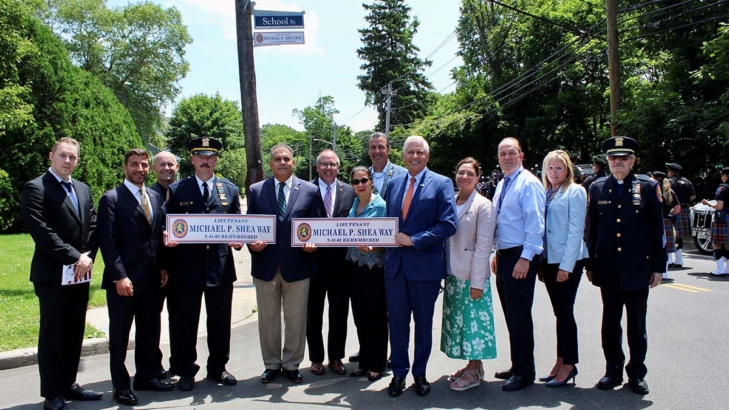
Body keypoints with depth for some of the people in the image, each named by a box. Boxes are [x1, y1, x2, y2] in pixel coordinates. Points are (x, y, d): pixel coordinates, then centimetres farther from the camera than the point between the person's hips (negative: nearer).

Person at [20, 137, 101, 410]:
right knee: (52, 337, 3)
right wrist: (75, 257, -17)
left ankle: (68, 385, 26)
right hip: (52, 275, -6)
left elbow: (92, 227, 11)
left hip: (80, 274, 7)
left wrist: (88, 257, -5)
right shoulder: (36, 188, -8)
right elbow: (42, 232, -17)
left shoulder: (83, 189, 14)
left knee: (74, 335, 13)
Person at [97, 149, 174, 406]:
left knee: (150, 331, 14)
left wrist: (163, 268, 7)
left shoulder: (155, 198, 12)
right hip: (123, 279, -6)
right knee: (119, 334, 6)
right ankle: (121, 385, 18)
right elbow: (108, 242, -12)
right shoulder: (111, 199, -6)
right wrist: (120, 276, -18)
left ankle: (147, 376, 28)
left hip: (151, 278, 6)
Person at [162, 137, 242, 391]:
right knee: (185, 322, 7)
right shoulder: (177, 190, 5)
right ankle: (186, 371, 22)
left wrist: (238, 239, -10)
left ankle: (217, 368, 27)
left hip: (221, 266, 2)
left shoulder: (230, 189, 10)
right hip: (187, 267, -1)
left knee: (220, 322, 11)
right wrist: (169, 238, -17)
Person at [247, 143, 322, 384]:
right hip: (265, 265, 1)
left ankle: (292, 365, 25)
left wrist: (313, 242, -14)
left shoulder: (310, 190, 3)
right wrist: (252, 242, -12)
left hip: (297, 265, -1)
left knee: (296, 319, 9)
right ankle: (272, 364, 28)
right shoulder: (256, 190, 6)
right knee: (268, 319, 12)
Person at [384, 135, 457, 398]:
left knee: (423, 323, 11)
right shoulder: (393, 183, 10)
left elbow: (448, 225, -13)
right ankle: (399, 373, 24)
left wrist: (414, 240, -16)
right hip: (395, 263, 4)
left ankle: (420, 373, 27)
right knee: (397, 322, 10)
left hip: (425, 265, -3)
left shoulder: (441, 184, -5)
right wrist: (390, 238, -3)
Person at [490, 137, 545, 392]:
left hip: (521, 257, -8)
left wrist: (525, 258, -21)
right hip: (503, 256, 8)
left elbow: (535, 223, -17)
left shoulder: (528, 183, -11)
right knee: (510, 314, 13)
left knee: (519, 315, -3)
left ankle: (525, 372, 9)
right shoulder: (502, 185, 15)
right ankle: (517, 366, 24)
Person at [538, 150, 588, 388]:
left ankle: (569, 364, 11)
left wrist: (566, 265, -16)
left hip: (568, 261, -6)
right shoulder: (545, 193, 11)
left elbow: (576, 230, -12)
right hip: (549, 260, 6)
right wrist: (541, 263, 8)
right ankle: (561, 361, 21)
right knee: (559, 313, 12)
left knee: (564, 312, -1)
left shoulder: (575, 192, -6)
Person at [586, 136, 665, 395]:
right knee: (610, 324, 10)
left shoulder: (648, 187, 0)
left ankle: (637, 373, 22)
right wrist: (590, 264, 6)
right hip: (608, 269, 2)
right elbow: (592, 229, 7)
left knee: (637, 325, 9)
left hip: (638, 269, -1)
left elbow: (658, 230, 1)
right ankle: (613, 371, 23)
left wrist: (658, 267, -2)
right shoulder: (597, 188, 4)